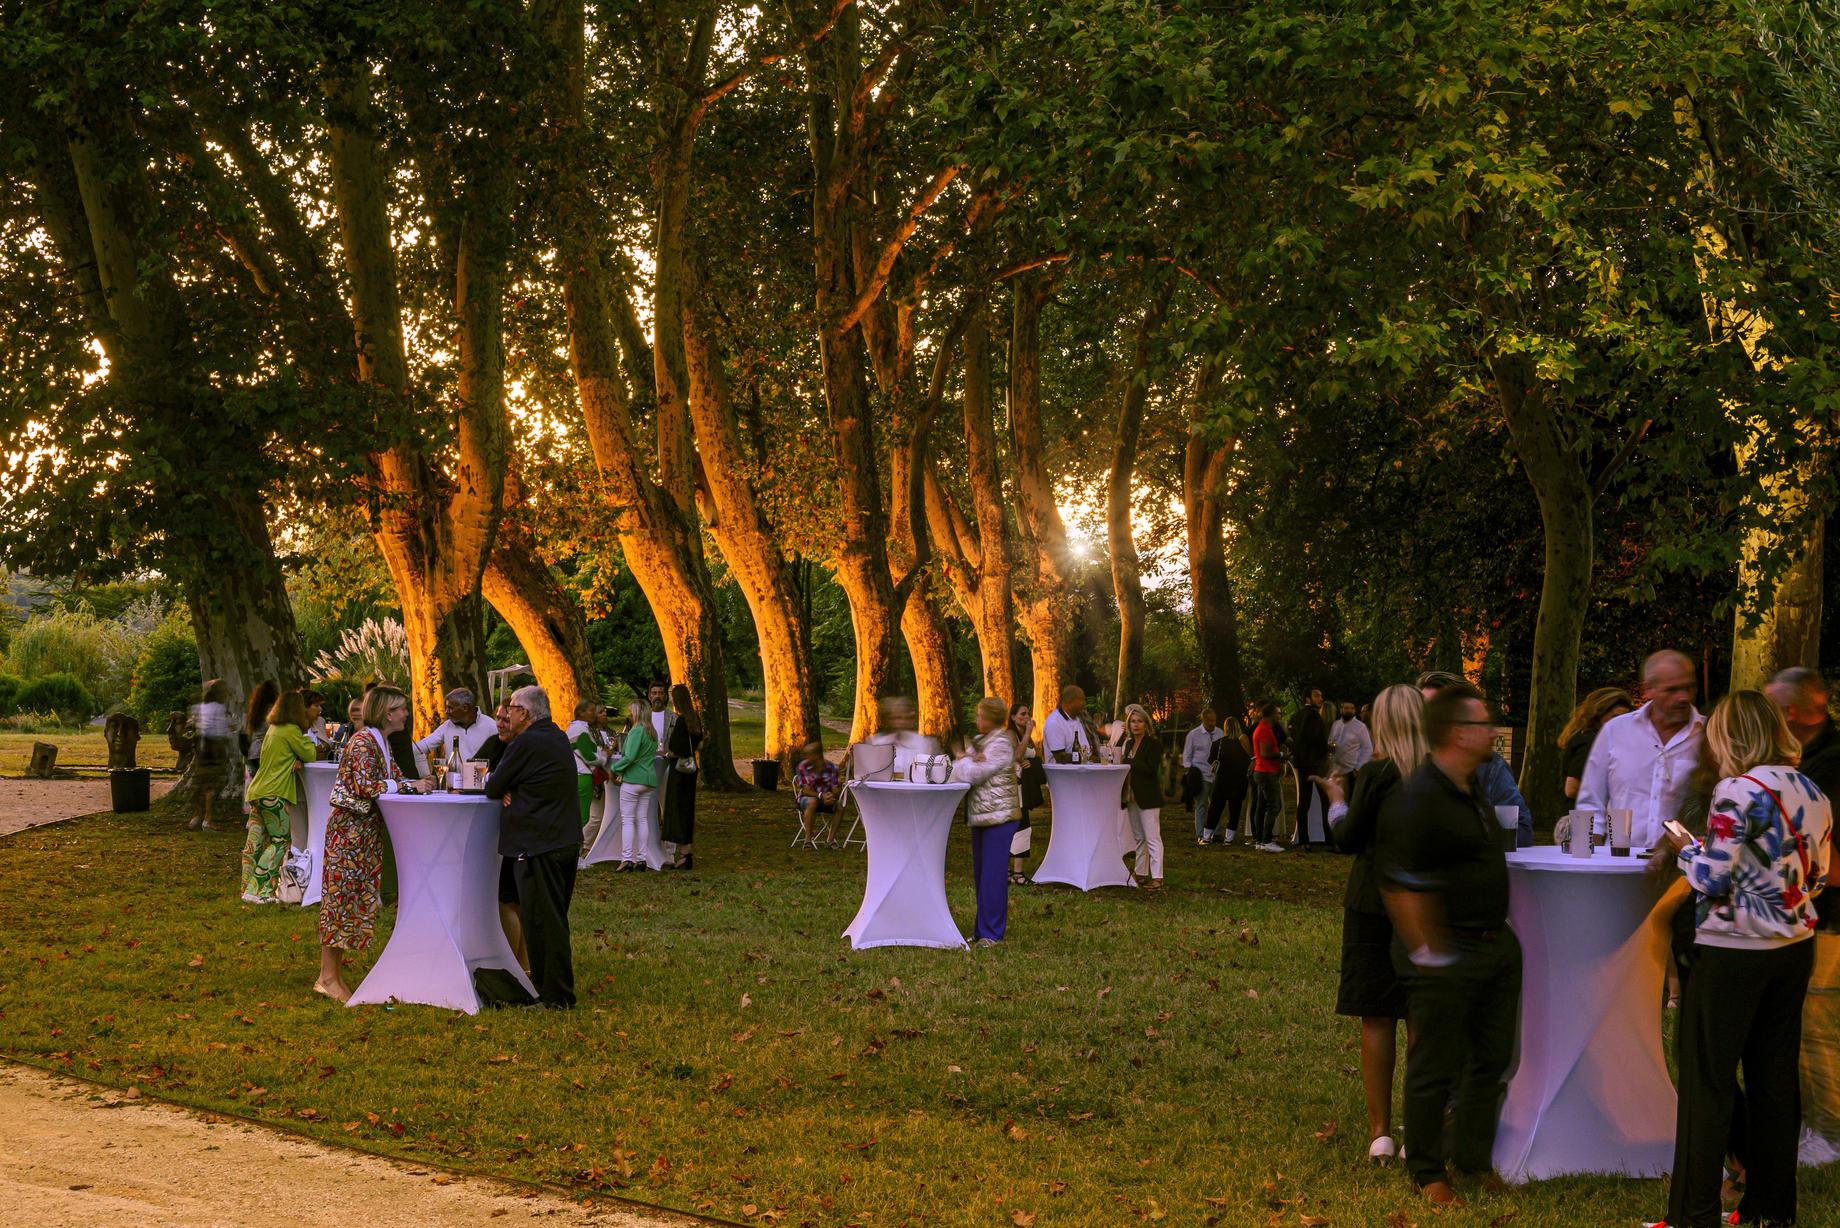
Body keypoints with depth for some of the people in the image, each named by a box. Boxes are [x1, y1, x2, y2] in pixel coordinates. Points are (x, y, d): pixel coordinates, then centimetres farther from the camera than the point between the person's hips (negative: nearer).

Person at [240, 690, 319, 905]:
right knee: (281, 841, -2)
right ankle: (256, 891, -9)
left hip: (256, 791, 8)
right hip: (273, 794, -8)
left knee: (254, 842, 9)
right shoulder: (291, 731, -10)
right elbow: (310, 755, -4)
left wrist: (296, 760, 1)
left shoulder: (273, 729, 16)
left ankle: (248, 887, 12)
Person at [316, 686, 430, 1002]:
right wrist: (409, 785, -19)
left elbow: (394, 778, 16)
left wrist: (417, 783, -3)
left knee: (359, 898, 9)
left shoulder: (381, 742, 13)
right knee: (342, 897, -8)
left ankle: (334, 972, 13)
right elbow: (366, 786, -24)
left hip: (366, 830, 10)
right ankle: (328, 978, -5)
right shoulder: (363, 742, -16)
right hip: (349, 828, -10)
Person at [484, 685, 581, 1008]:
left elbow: (493, 789, -8)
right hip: (567, 841, 9)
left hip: (538, 845, -9)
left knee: (540, 921, -2)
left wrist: (492, 780, 14)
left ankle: (554, 996, 0)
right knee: (555, 918, 18)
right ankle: (559, 989, 26)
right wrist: (509, 790, 0)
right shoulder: (559, 739, 12)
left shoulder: (525, 744, -16)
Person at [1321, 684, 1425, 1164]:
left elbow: (1348, 838, -8)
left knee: (1377, 1017, 4)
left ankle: (1380, 1130, 5)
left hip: (1375, 904, -3)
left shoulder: (1375, 774, -13)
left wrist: (1337, 801, 10)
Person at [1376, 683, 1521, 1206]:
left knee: (1492, 1059, 16)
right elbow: (1400, 887, -21)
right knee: (1435, 1068, 2)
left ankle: (1473, 1155, 31)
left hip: (1495, 943, 9)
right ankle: (1426, 1170, 15)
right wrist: (1428, 953, -20)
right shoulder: (1417, 800, -20)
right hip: (1448, 953, -9)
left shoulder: (1471, 788, 10)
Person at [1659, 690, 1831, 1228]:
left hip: (1734, 955, -7)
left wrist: (1685, 847, 1)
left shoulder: (1740, 791, -17)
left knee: (1707, 1084, -1)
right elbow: (1817, 877, 14)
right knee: (1776, 1078, 13)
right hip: (1795, 948, 7)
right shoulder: (1814, 795, 6)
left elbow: (1711, 879, -17)